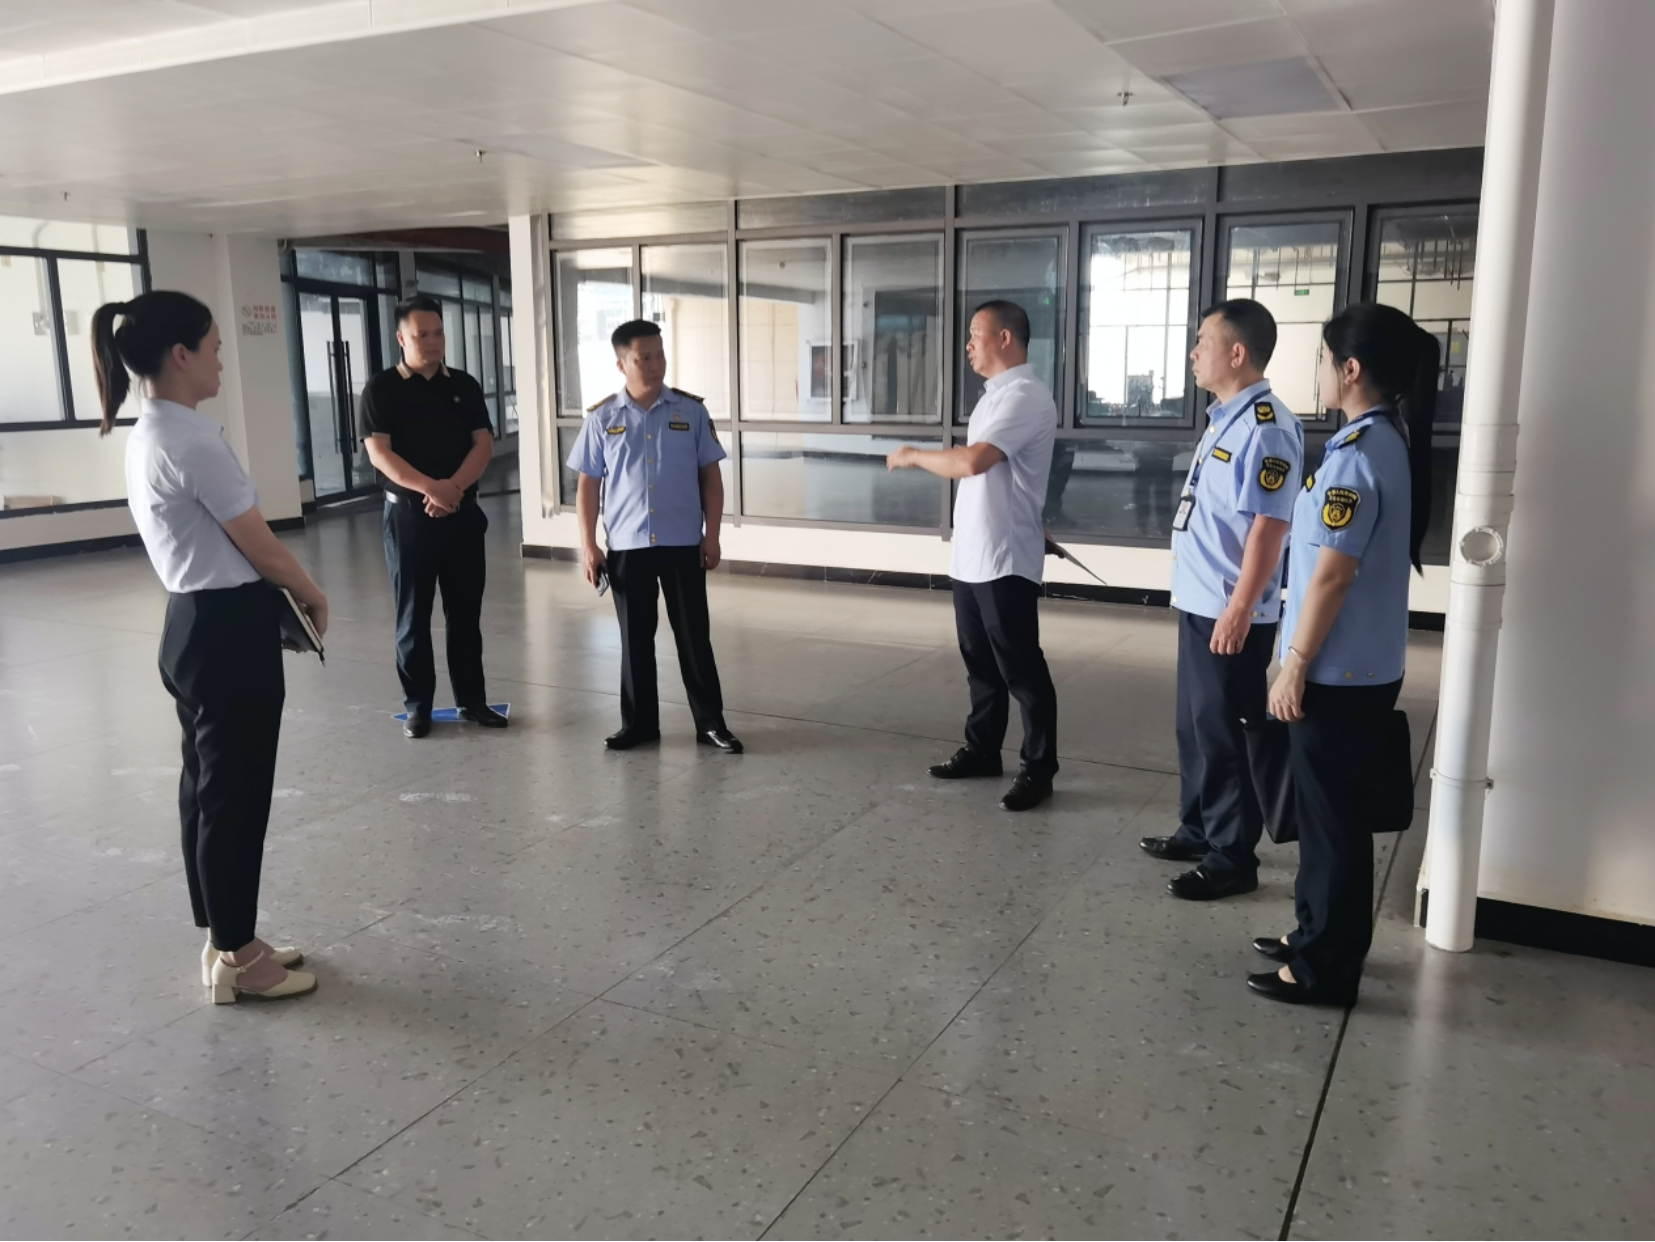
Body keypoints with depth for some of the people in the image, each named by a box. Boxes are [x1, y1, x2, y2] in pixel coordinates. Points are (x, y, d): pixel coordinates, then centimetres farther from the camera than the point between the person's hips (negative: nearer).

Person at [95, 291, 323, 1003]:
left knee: (208, 787, 17)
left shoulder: (145, 436, 10)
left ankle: (226, 941, 30)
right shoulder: (192, 441, -21)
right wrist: (312, 596, 3)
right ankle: (235, 958, 15)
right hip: (229, 633, -10)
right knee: (234, 796, 2)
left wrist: (283, 596, 12)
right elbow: (261, 548, -15)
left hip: (191, 624, 10)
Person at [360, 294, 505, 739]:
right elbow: (379, 452, -12)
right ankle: (417, 704, 13)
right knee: (413, 615, 4)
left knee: (465, 612, 8)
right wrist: (430, 488, -25)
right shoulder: (381, 389, -2)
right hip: (408, 514, -3)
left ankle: (472, 699, 17)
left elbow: (483, 443, 1)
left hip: (463, 513, 3)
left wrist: (453, 486, -16)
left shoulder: (465, 386, 8)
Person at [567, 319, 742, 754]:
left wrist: (711, 535, -1)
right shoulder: (602, 418, 1)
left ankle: (710, 722, 15)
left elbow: (710, 475, 4)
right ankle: (639, 722, 22)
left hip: (683, 544, 0)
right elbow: (588, 484, 5)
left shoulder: (691, 410, 1)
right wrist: (588, 545, 0)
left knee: (694, 635, 6)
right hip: (626, 546, 1)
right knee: (635, 638, 9)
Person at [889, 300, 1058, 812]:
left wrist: (913, 456, -13)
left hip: (1005, 560, -10)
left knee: (1021, 670, -1)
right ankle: (982, 750, 29)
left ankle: (1038, 768, 9)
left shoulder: (1025, 396, -17)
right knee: (980, 664, 17)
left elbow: (971, 461, -28)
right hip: (971, 556, 10)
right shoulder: (997, 395, 16)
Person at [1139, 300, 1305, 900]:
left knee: (1224, 732, 0)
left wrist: (1239, 608, -23)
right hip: (1200, 602, 10)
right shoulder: (1224, 419, 13)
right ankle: (1199, 829, 33)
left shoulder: (1265, 427, -17)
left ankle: (1233, 858, 13)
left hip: (1230, 612, -9)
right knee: (1195, 724, 18)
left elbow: (1268, 527, -22)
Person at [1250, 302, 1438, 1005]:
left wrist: (1294, 667, -15)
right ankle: (1319, 936, 33)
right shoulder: (1389, 443, 10)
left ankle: (1325, 968, 15)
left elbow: (1330, 577, -22)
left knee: (1330, 817, 2)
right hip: (1366, 665, 9)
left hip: (1338, 671, -9)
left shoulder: (1354, 455, -20)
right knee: (1328, 810, 19)